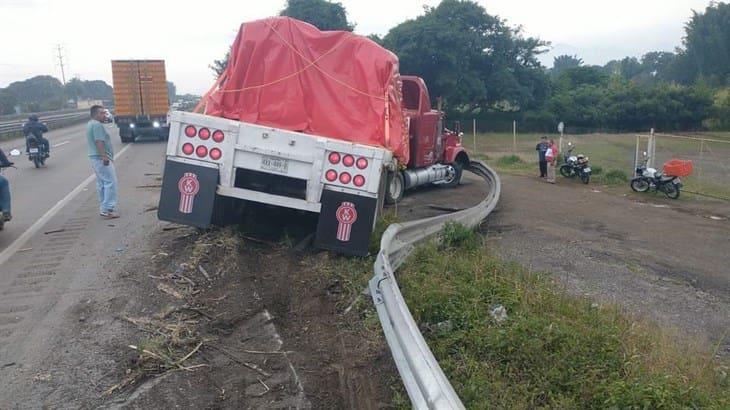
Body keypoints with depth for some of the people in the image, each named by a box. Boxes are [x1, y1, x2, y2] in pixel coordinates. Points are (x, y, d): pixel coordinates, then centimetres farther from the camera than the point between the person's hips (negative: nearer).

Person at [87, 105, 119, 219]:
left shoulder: (90, 124, 19)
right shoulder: (97, 125, -15)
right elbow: (99, 142, -24)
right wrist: (104, 157, -28)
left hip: (94, 157, 11)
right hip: (101, 158, -11)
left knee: (101, 183, 14)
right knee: (110, 183, -10)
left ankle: (103, 208, 19)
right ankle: (107, 210, -12)